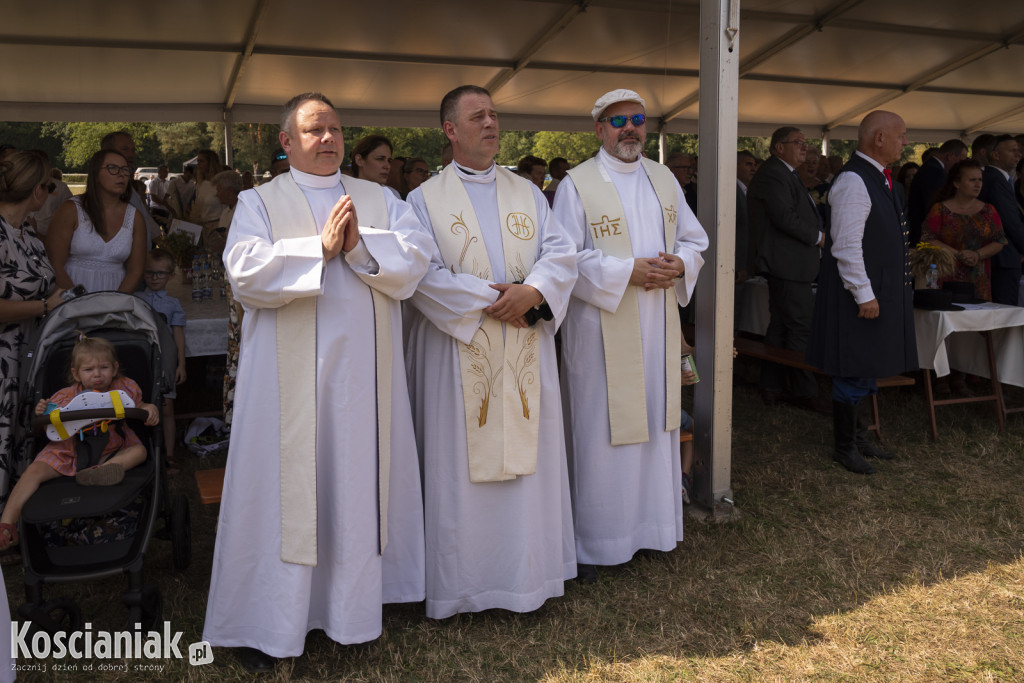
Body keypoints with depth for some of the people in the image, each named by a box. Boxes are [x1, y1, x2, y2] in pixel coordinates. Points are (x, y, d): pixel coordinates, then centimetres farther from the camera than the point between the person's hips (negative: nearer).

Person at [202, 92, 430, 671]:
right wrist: (320, 247, -14)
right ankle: (267, 622, 13)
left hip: (365, 368, 3)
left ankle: (356, 601, 24)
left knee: (359, 481, 9)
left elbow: (414, 262, 0)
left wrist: (359, 245, -15)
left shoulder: (379, 199, 13)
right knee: (287, 486, 1)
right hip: (291, 374, -2)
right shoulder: (260, 202, 5)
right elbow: (246, 275, -11)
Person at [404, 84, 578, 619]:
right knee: (458, 463, 2)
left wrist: (532, 292, -15)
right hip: (458, 353, -3)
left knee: (528, 453, 7)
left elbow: (562, 254, 4)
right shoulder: (426, 199, 2)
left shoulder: (528, 193, 13)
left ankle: (527, 570, 22)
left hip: (525, 352, 4)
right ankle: (459, 579, 15)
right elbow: (424, 274, -9)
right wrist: (489, 299, -15)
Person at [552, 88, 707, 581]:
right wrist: (628, 272, -19)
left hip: (659, 326, 6)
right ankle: (593, 541, 12)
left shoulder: (664, 179, 12)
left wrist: (679, 264, -8)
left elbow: (695, 239, 15)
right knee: (601, 430, 0)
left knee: (655, 421, 12)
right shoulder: (577, 184, -5)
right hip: (602, 330, -5)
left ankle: (651, 521, 27)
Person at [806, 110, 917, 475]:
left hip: (882, 291, 10)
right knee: (854, 373, 0)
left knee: (867, 371, 17)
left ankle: (858, 437, 30)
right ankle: (845, 448, 13)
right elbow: (846, 246, -22)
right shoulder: (853, 181, -17)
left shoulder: (878, 178, 14)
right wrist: (864, 294, -21)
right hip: (861, 294, -10)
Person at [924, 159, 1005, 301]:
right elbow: (929, 240, -6)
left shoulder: (988, 211, 13)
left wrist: (977, 255, -9)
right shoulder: (940, 210, 3)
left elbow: (999, 242, 9)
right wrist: (958, 254, -14)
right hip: (948, 277, -3)